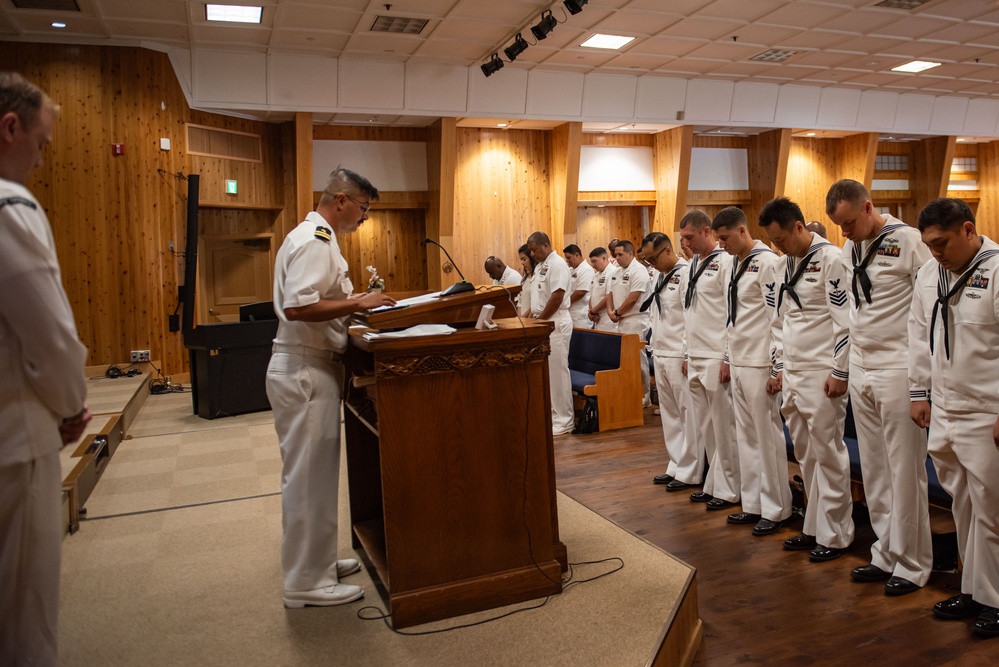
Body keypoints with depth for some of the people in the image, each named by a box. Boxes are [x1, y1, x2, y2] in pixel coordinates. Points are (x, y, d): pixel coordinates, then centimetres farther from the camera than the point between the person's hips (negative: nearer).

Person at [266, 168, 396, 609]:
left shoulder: (317, 238, 17)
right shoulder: (312, 242, -16)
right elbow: (297, 307, -26)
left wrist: (356, 303, 13)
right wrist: (357, 304, -22)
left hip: (312, 369, 11)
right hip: (304, 372, -11)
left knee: (313, 473, 17)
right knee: (308, 474, -3)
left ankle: (315, 561, 30)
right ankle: (306, 582, 8)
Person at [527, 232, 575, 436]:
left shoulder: (557, 264, -13)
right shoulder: (541, 266, 16)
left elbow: (557, 297, -20)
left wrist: (539, 320, -14)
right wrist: (533, 317, 9)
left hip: (555, 323, -9)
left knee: (557, 371, -5)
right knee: (545, 371, 12)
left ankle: (563, 421, 3)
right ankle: (550, 415, 20)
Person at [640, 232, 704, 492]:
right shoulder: (660, 276, 14)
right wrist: (655, 349, 16)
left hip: (680, 356, -9)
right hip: (661, 354, 9)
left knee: (688, 414, 0)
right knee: (670, 413, 14)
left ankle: (690, 473, 8)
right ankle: (676, 466, 24)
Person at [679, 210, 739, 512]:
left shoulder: (725, 262, -10)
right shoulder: (693, 265, 15)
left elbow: (734, 313, -14)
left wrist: (729, 358, -16)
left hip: (717, 358, -8)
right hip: (696, 358, 8)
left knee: (723, 426, 0)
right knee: (705, 426, 13)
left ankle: (728, 489, 11)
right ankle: (713, 483, 23)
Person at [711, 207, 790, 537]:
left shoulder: (768, 261, -11)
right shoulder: (735, 263, 13)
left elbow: (778, 317, -14)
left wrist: (777, 367, -15)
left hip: (760, 363, -8)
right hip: (738, 361, 8)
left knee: (768, 436, 1)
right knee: (746, 436, 13)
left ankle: (775, 509, 13)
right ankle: (753, 504, 23)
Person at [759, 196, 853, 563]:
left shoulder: (830, 258, -10)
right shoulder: (788, 263, 14)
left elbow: (844, 320, -14)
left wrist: (840, 371, -15)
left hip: (822, 373, -8)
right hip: (794, 373, 8)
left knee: (828, 454, 0)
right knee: (805, 454, 12)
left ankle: (835, 535, 11)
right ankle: (814, 528, 23)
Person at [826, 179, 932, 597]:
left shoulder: (908, 241, -9)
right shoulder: (848, 250, 11)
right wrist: (842, 367, 13)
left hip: (898, 371, -7)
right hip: (860, 372, 7)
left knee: (905, 471, 2)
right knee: (873, 471, 13)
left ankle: (912, 565, 17)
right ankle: (885, 555, 26)